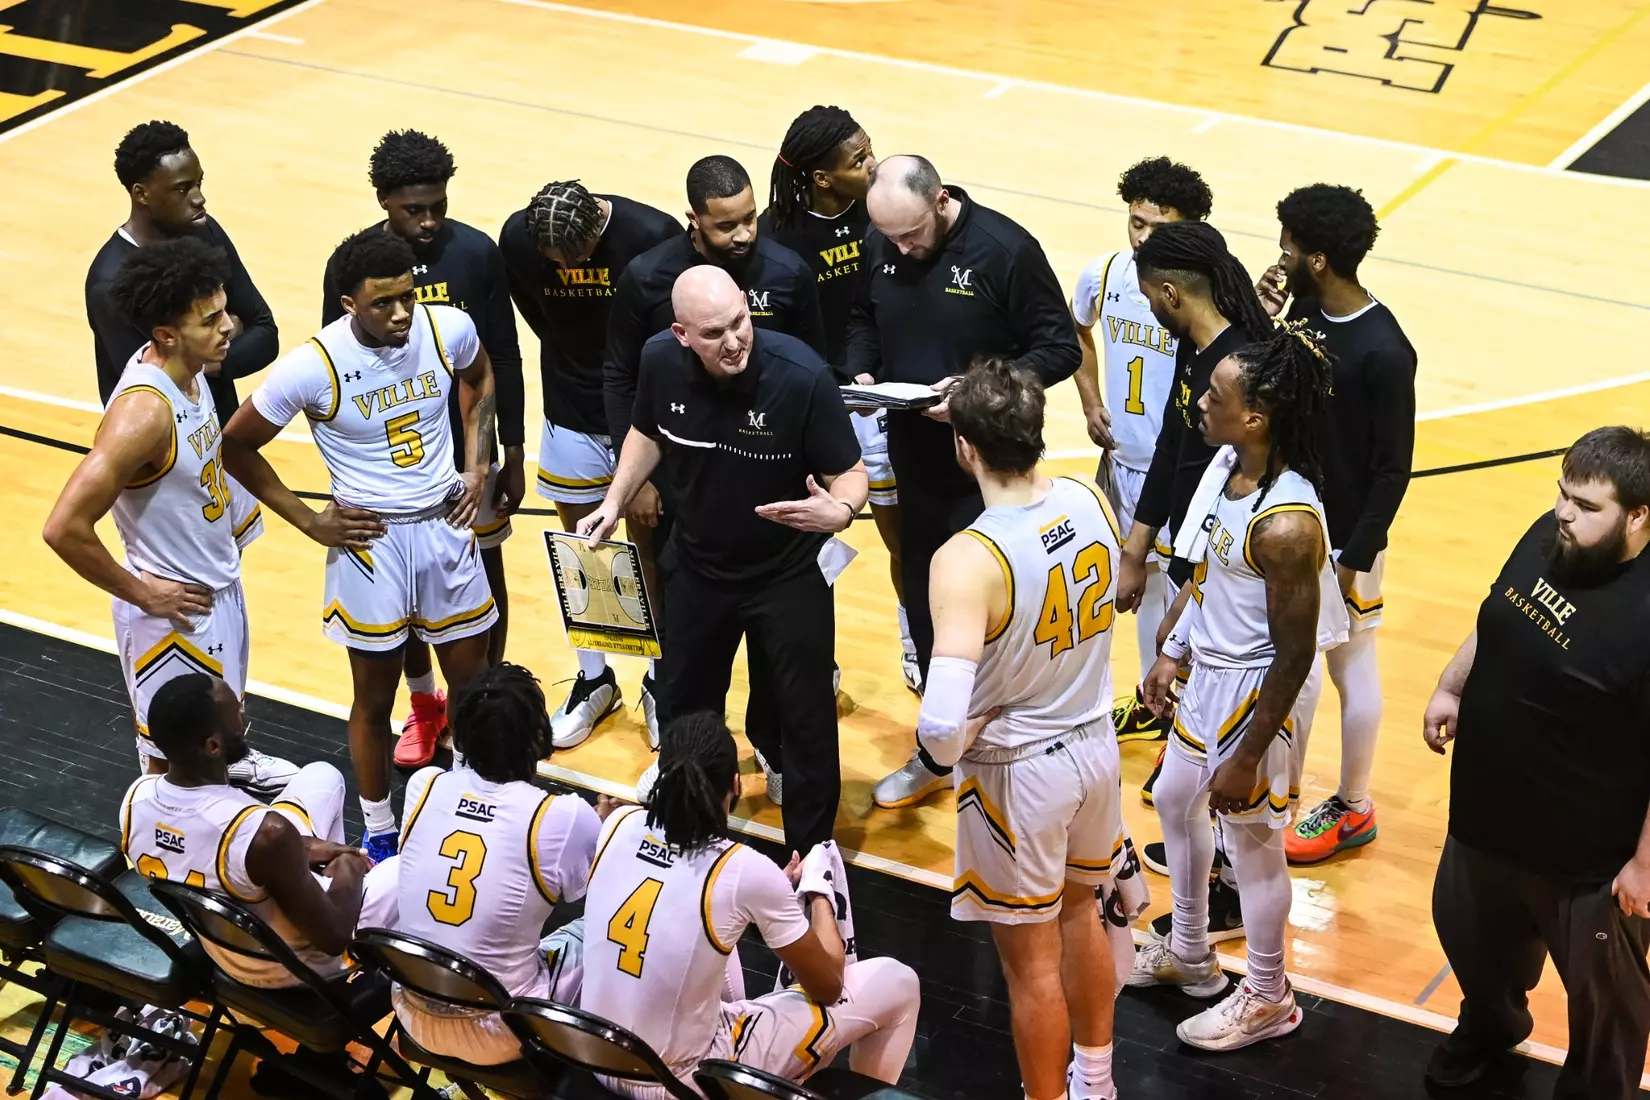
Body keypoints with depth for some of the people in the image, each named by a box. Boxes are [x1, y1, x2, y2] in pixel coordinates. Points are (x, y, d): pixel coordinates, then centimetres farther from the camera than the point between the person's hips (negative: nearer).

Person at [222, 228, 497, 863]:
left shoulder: (449, 329, -13)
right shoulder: (313, 367, -23)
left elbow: (479, 378, 13)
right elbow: (237, 446, -9)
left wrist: (477, 465, 5)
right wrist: (309, 521, -7)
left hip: (446, 526, 3)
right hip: (370, 540, -3)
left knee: (471, 679, 15)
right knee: (375, 697, 11)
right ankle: (379, 832, 31)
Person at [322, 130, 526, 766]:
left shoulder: (477, 253, -13)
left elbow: (503, 360, -4)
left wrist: (514, 455, -1)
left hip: (470, 450, 0)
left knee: (484, 573, 13)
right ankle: (424, 703, 36)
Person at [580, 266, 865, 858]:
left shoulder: (803, 376, -30)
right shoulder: (661, 362, -18)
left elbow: (850, 472, -20)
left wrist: (840, 510, -41)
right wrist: (615, 501, -2)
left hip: (789, 576, -4)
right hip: (697, 568, 4)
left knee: (804, 719, 7)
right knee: (685, 707, 22)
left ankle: (811, 851, 28)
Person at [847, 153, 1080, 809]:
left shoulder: (1005, 250, -17)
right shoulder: (879, 248, -2)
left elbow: (1059, 349, -13)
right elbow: (864, 322, 15)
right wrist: (862, 373, -6)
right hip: (915, 460, 6)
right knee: (925, 606, 15)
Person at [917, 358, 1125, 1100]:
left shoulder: (968, 561, -32)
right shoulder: (1091, 502, -11)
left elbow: (940, 725, -39)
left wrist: (952, 744, -15)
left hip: (1018, 772, -7)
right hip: (1095, 744, 7)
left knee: (1031, 960, 12)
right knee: (1080, 913, 30)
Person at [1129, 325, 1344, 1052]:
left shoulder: (1286, 523, -33)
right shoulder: (1226, 463, -7)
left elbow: (1294, 656, -25)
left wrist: (1247, 757, -19)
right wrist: (1172, 654, 16)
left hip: (1258, 694, -9)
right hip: (1208, 673, 9)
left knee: (1252, 842, 10)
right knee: (1175, 800, 26)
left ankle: (1267, 998, 34)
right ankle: (1188, 953, 50)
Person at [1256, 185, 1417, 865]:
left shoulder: (1383, 352, -26)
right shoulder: (1304, 310, -4)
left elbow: (1393, 469, -20)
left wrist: (1355, 559, -16)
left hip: (1342, 538, -8)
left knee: (1352, 670, 10)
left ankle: (1353, 809, 26)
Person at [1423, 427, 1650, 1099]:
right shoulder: (1546, 537, -9)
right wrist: (1451, 688, 9)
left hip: (1588, 856, -8)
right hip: (1487, 812, 8)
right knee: (1467, 929, 31)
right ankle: (1491, 1023, 62)